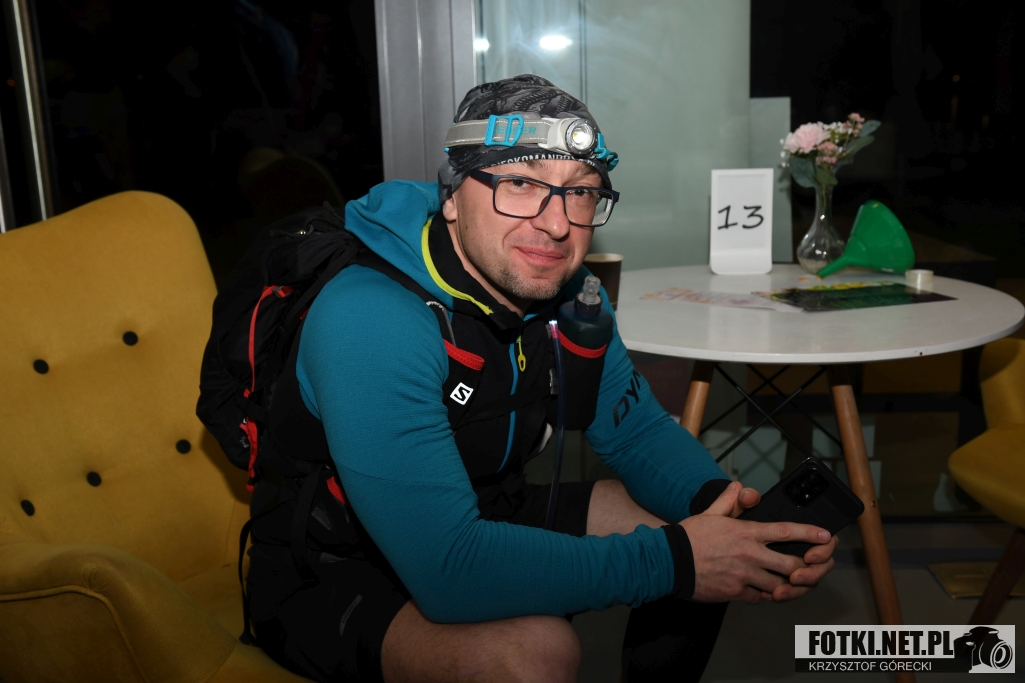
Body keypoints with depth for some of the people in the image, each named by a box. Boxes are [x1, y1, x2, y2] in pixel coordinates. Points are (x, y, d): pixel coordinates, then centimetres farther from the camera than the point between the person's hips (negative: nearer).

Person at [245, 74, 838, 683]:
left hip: (482, 520, 7)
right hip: (336, 576, -7)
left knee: (717, 551, 1)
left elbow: (638, 427, 3)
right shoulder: (370, 322, -32)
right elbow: (448, 570, -38)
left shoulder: (569, 294, -7)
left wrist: (718, 499, -20)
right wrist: (669, 562, -32)